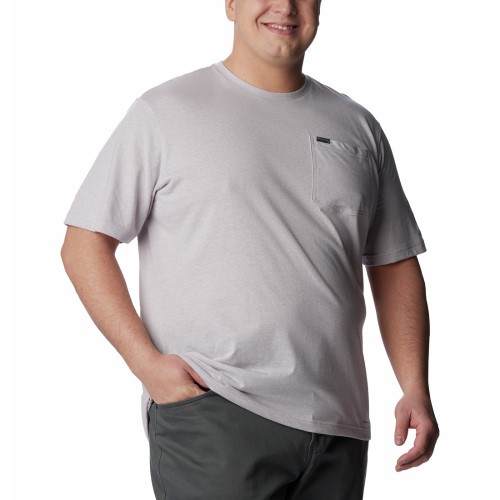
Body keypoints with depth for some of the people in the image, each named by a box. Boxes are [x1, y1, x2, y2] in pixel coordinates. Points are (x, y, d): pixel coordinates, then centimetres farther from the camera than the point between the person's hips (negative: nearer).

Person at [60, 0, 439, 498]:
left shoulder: (357, 126, 14)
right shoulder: (164, 112, 1)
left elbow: (393, 265, 15)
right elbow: (84, 244, -1)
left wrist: (416, 389, 5)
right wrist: (146, 362, -12)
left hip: (337, 425, 4)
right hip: (211, 415, -4)